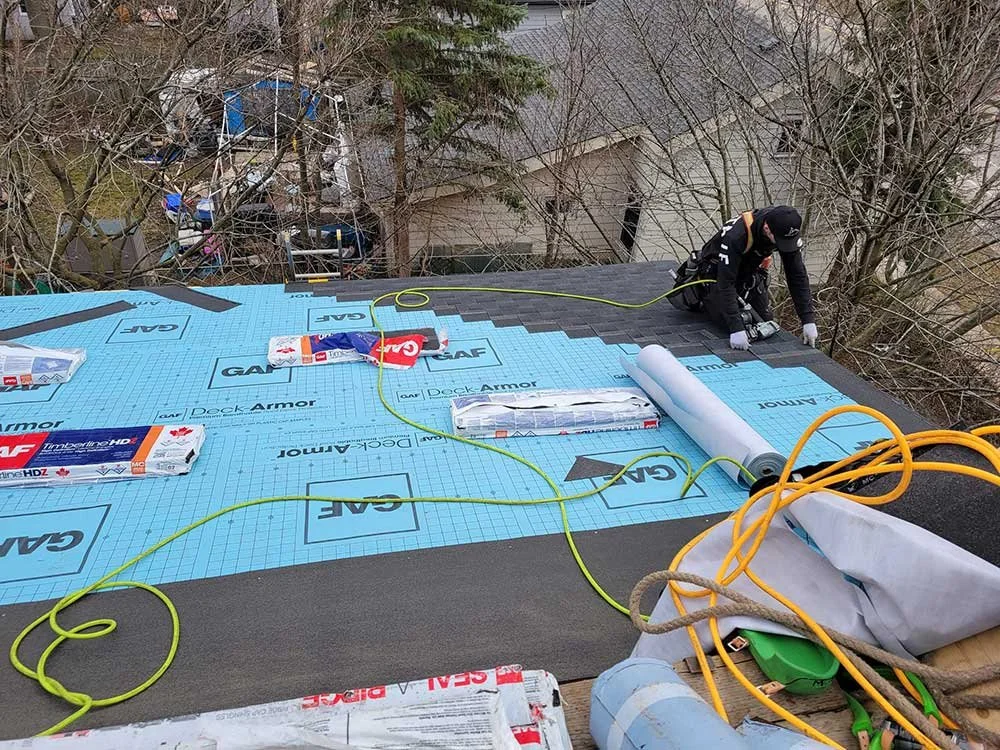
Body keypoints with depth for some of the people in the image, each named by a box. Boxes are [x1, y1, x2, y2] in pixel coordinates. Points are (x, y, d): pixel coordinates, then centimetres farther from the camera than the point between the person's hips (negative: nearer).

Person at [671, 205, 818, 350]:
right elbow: (726, 282, -40)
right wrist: (736, 328, -46)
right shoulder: (736, 235, -40)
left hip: (749, 272, 5)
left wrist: (808, 320, -24)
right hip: (716, 273, -5)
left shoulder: (787, 232, -23)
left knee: (767, 320, 2)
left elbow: (798, 277, -18)